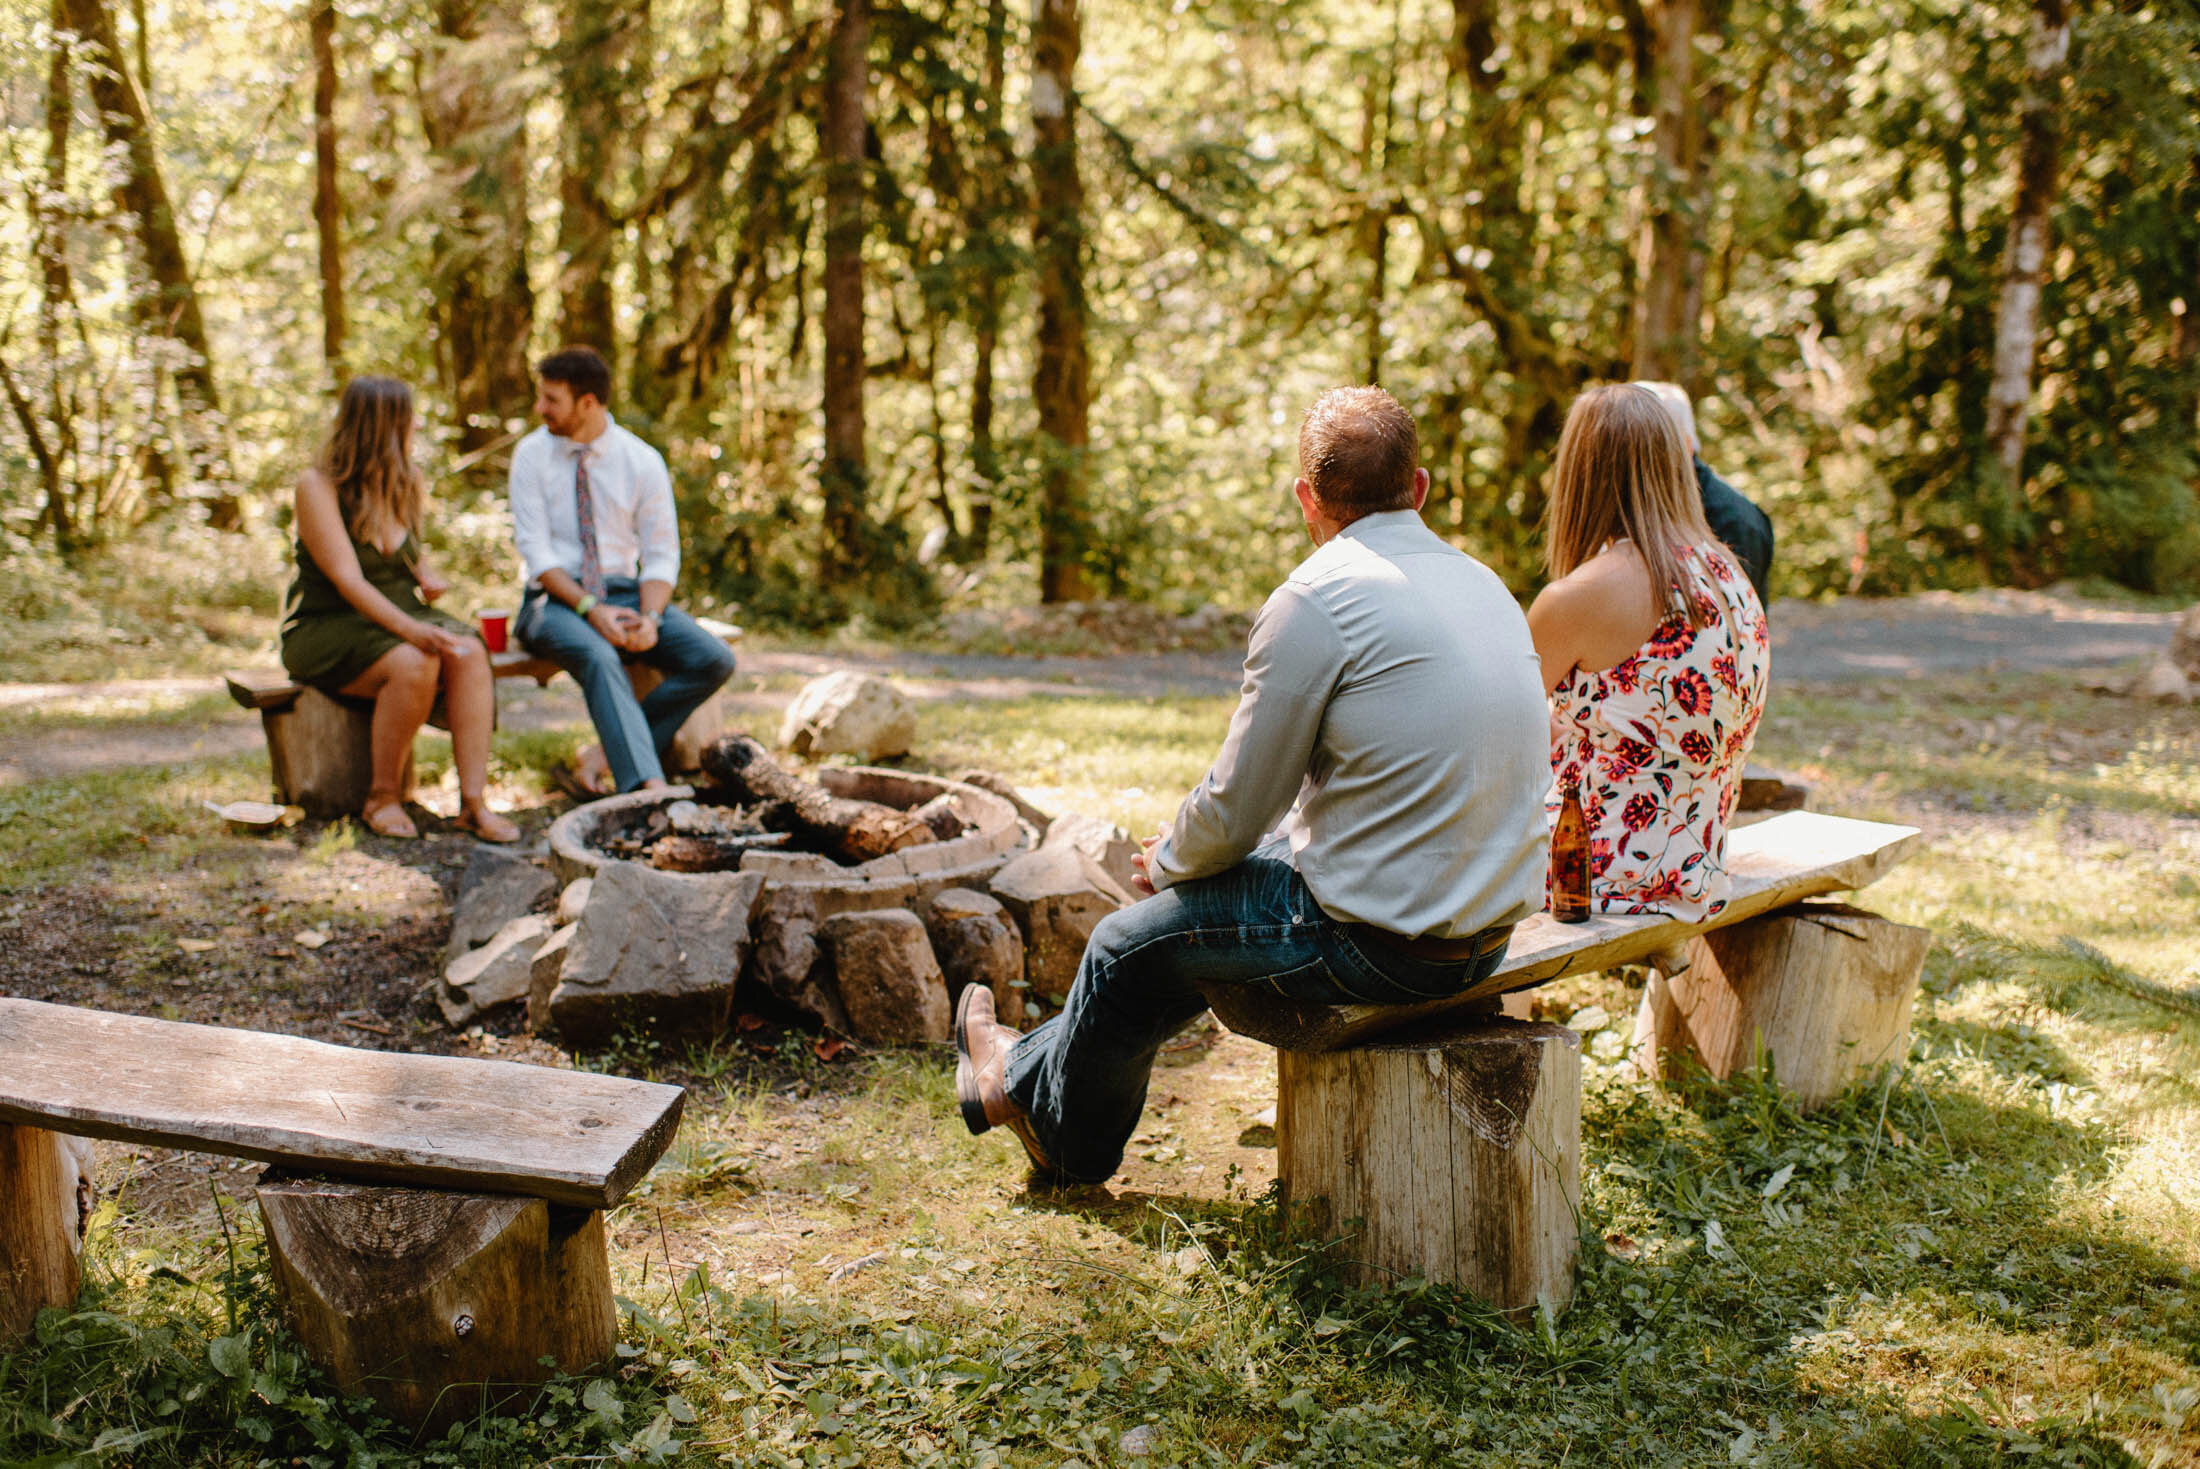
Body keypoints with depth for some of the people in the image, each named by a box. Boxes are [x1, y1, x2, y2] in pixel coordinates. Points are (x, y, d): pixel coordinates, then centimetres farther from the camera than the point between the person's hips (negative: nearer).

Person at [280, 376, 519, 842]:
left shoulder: (406, 485, 10)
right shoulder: (318, 486, -11)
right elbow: (348, 580, -21)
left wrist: (427, 577, 3)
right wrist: (410, 629, -35)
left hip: (399, 616, 5)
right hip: (324, 628, -5)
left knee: (469, 653, -27)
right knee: (413, 664, -35)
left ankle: (473, 799, -32)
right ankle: (382, 798, -18)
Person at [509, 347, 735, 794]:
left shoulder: (643, 461, 1)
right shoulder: (532, 454, -1)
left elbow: (661, 555, 1)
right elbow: (536, 550, -7)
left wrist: (650, 618, -18)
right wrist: (591, 608, -21)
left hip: (625, 593, 3)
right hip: (556, 598, -3)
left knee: (714, 661, -20)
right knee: (598, 657, -37)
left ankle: (610, 753, -13)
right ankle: (648, 784, -46)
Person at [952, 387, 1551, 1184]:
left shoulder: (1317, 597, -16)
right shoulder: (1482, 582, 9)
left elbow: (1234, 811, -13)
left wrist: (1167, 862, 10)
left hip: (1377, 943, -8)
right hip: (1487, 928, 9)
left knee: (1131, 943, 11)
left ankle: (1063, 1127, 39)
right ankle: (1036, 1069, 40)